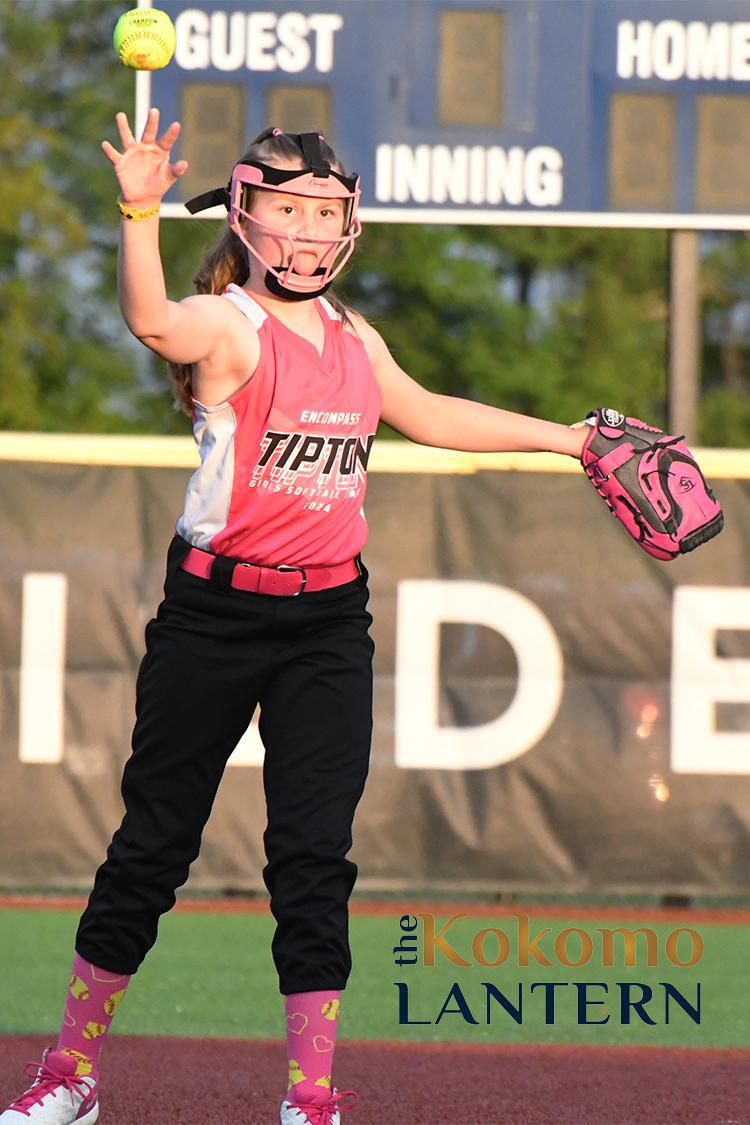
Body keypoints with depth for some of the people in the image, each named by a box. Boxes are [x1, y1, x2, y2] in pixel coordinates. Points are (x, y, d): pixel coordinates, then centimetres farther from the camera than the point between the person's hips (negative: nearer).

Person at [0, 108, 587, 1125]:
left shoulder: (357, 341, 10)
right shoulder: (228, 326, -9)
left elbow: (430, 417, 28)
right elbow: (154, 323, -33)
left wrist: (564, 437, 32)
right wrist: (141, 214, -50)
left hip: (329, 623, 4)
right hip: (216, 612, -4)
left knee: (316, 852, -1)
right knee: (153, 840, 3)